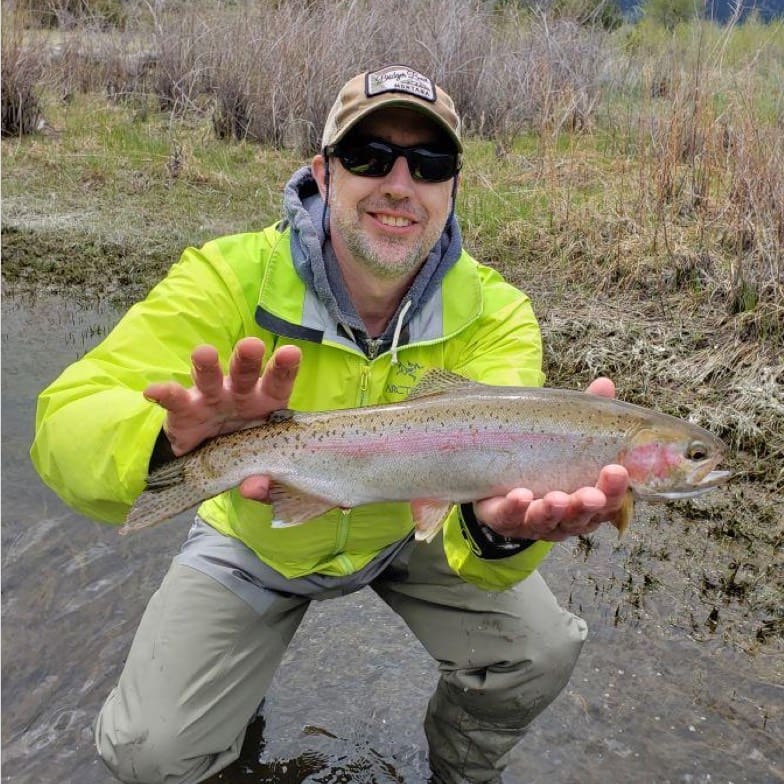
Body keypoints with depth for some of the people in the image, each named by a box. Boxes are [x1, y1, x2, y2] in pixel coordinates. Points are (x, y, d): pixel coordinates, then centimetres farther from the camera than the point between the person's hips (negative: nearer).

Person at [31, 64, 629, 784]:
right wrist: (179, 442, -60)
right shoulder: (233, 276, -27)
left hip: (412, 531, 1)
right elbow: (68, 421, -36)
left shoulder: (493, 313, -23)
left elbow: (498, 469, -37)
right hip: (256, 540, 0)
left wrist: (501, 522, -63)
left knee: (540, 652, -17)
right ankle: (231, 697, 28)